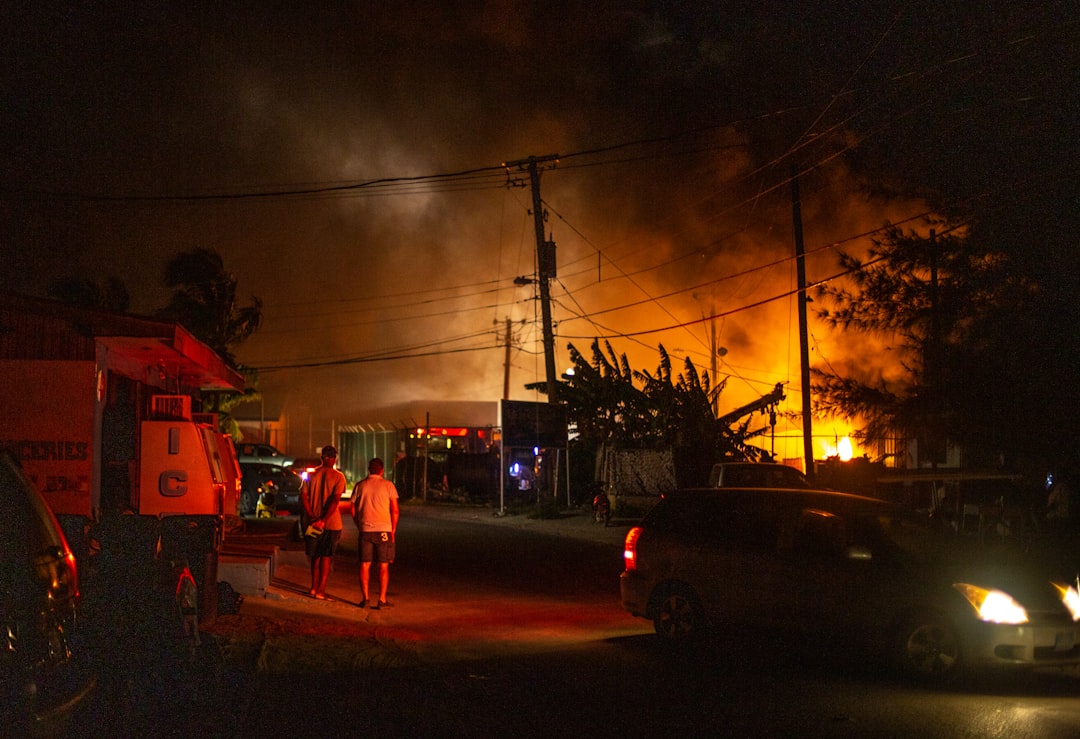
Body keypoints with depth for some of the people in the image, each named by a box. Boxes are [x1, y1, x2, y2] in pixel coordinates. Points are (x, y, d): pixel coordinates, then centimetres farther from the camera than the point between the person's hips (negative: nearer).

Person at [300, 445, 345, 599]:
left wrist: (312, 517, -10)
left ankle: (314, 587, 18)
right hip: (332, 523, -3)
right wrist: (323, 520, -18)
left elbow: (303, 497, -5)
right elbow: (335, 500, -16)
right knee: (326, 557, 3)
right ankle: (321, 590, 0)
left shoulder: (311, 475, 4)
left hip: (312, 522, 3)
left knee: (315, 556, 17)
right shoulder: (338, 477, -6)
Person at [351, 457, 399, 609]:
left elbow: (353, 510, 8)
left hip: (365, 530, 2)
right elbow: (395, 511, -2)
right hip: (383, 530, -2)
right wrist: (393, 530, 7)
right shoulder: (388, 485, 0)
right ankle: (382, 599, 1)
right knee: (384, 566, 3)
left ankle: (364, 597, 6)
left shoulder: (360, 486, 6)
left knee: (364, 565, 9)